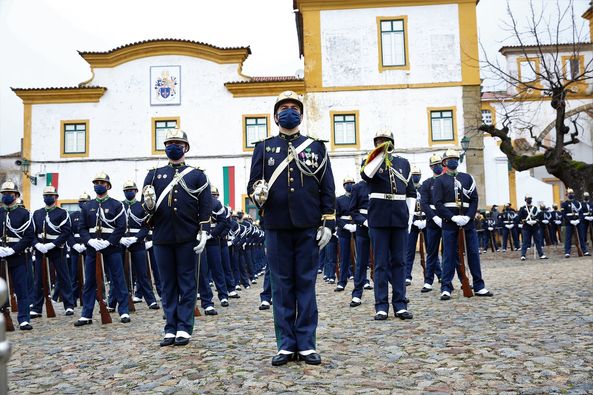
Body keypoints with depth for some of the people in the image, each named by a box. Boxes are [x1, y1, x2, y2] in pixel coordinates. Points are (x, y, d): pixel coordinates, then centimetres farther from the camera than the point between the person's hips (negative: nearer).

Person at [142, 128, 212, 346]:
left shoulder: (197, 175, 8)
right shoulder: (154, 175, 13)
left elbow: (205, 207, 2)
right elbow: (145, 206, 9)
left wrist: (203, 233, -7)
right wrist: (149, 204, -14)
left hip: (188, 238, -2)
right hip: (162, 238, 2)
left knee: (187, 284, 3)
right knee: (167, 285, 7)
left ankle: (184, 328, 9)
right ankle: (170, 329, 15)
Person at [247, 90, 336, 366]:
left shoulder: (316, 147, 9)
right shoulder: (264, 148, 11)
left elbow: (328, 189, 6)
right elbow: (253, 184, 8)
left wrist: (328, 223, -1)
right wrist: (257, 194, -16)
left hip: (308, 227, 0)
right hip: (277, 227, 1)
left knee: (306, 284, 4)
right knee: (282, 285, 5)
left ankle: (306, 344, 13)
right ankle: (286, 344, 14)